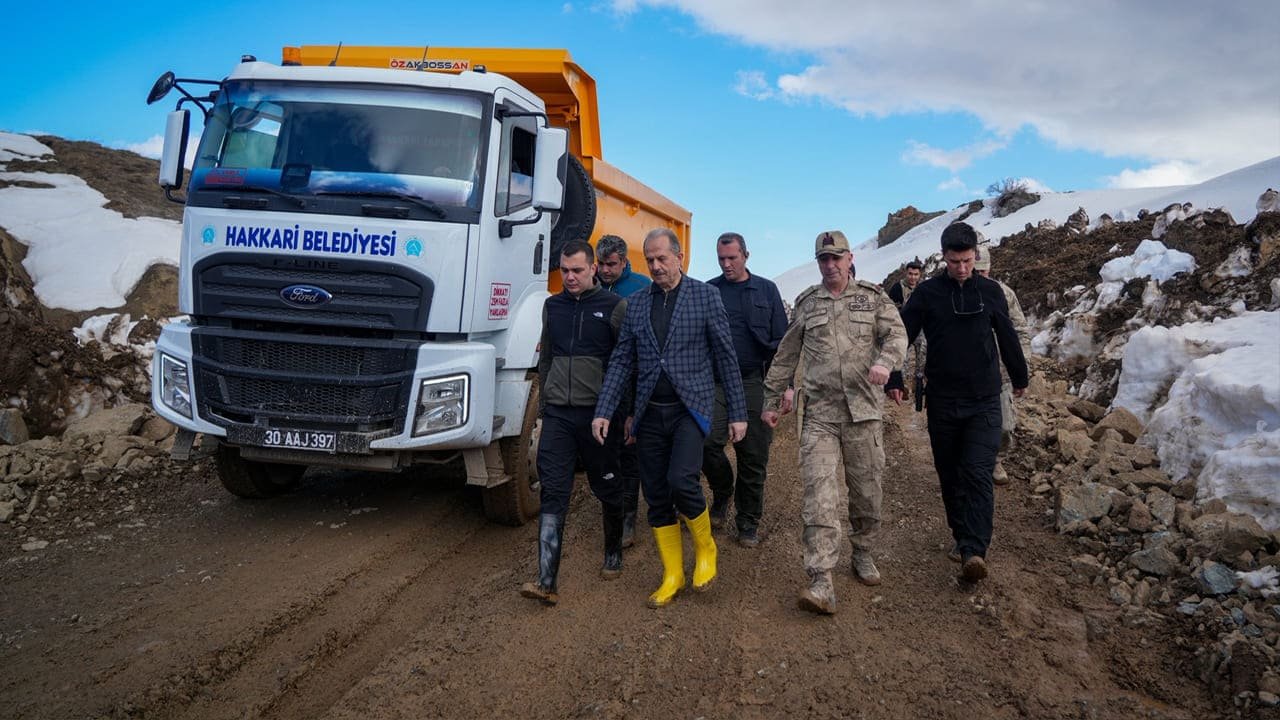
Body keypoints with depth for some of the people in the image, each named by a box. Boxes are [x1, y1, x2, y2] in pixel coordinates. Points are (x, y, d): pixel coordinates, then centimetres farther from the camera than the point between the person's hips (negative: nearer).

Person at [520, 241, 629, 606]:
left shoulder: (614, 306, -3)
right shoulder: (552, 306, 11)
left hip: (598, 413, -3)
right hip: (557, 413, 3)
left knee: (608, 489, 11)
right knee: (553, 493, -4)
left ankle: (613, 553, 34)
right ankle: (546, 582, -6)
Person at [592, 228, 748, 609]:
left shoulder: (705, 296, 0)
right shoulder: (636, 303, 10)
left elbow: (725, 357, 1)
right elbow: (621, 361, 9)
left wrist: (738, 413, -1)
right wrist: (603, 412, 1)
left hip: (691, 406, -4)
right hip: (650, 413, 4)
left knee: (680, 479, -22)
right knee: (656, 496, 6)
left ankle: (705, 547, 7)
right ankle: (672, 576, 21)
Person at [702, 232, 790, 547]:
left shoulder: (766, 290, 8)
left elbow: (780, 340, 6)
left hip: (753, 383, 0)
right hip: (715, 382, 0)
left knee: (753, 456, 3)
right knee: (708, 442, -15)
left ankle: (748, 523, 18)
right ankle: (722, 494, 16)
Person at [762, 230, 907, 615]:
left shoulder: (873, 297, 8)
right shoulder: (806, 303, 12)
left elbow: (897, 333, -3)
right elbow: (785, 356, 17)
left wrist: (885, 362, -25)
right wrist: (771, 401, 18)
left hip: (864, 410, 0)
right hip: (819, 413, 0)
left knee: (866, 489, 9)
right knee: (819, 495, -10)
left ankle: (862, 552, 34)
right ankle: (822, 583, -12)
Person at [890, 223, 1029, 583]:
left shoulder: (990, 291, 3)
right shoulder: (927, 293, -1)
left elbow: (1007, 337, 15)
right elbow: (902, 334, 0)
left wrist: (1020, 377, 25)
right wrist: (894, 379, -6)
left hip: (984, 401, -1)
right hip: (942, 401, 1)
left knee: (978, 474, -12)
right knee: (950, 475, 10)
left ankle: (974, 552, -17)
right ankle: (961, 535, 26)